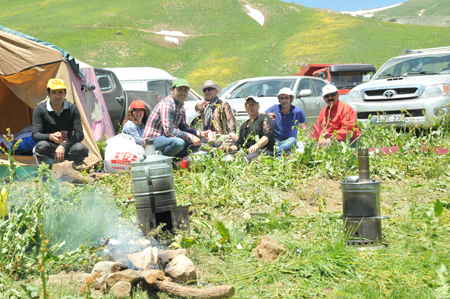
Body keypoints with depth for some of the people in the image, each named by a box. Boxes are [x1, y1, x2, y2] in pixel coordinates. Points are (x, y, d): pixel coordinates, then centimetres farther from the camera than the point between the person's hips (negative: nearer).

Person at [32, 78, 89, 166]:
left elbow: (79, 134, -8)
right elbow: (35, 135, -13)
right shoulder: (40, 109, -6)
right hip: (50, 149, -2)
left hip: (66, 147, 2)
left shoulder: (73, 109, -2)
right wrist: (50, 137, -34)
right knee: (42, 146, -37)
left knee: (81, 149, -31)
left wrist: (64, 146, -25)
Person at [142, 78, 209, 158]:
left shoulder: (181, 107, 11)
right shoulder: (166, 104, -19)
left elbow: (184, 127, 18)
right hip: (152, 141, -9)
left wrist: (200, 133, 1)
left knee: (197, 143, 3)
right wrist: (190, 137, -27)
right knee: (178, 142, -37)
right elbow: (169, 130, -27)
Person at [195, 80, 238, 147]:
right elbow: (197, 110, -2)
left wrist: (233, 131, -19)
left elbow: (231, 118, 1)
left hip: (221, 136, -3)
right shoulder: (204, 105, 23)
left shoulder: (223, 104, 16)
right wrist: (199, 106, -30)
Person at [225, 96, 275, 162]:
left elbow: (268, 136, -8)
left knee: (246, 159, -43)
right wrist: (230, 148, 6)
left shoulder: (264, 118, 10)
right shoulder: (244, 125, 32)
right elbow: (239, 143, 29)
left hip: (264, 151, -7)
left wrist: (256, 145, -26)